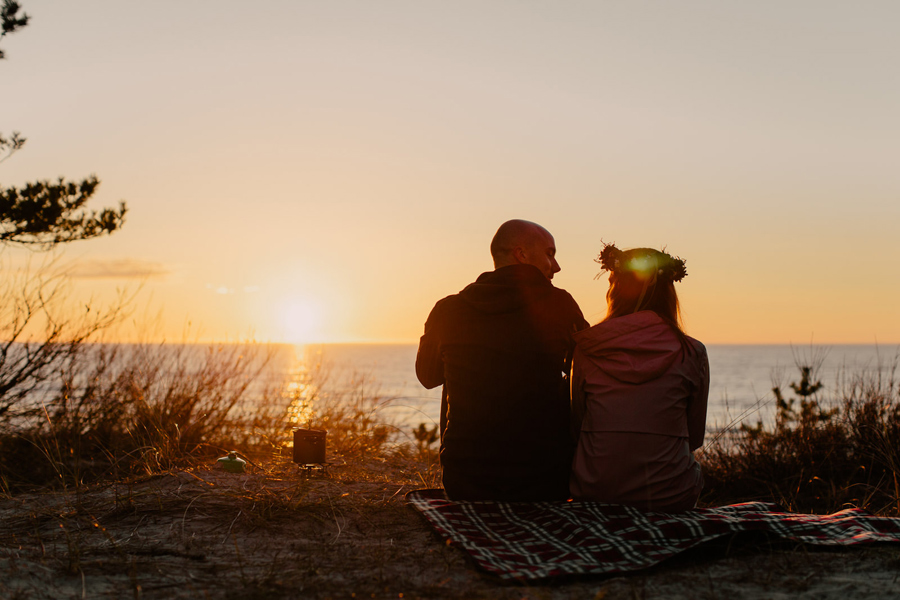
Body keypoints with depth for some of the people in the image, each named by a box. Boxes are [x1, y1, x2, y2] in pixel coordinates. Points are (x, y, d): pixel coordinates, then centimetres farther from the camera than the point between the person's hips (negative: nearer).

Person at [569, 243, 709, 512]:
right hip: (670, 497, 0)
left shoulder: (586, 348, -1)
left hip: (594, 494, 1)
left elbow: (576, 424, 7)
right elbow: (695, 437, 7)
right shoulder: (692, 353, -2)